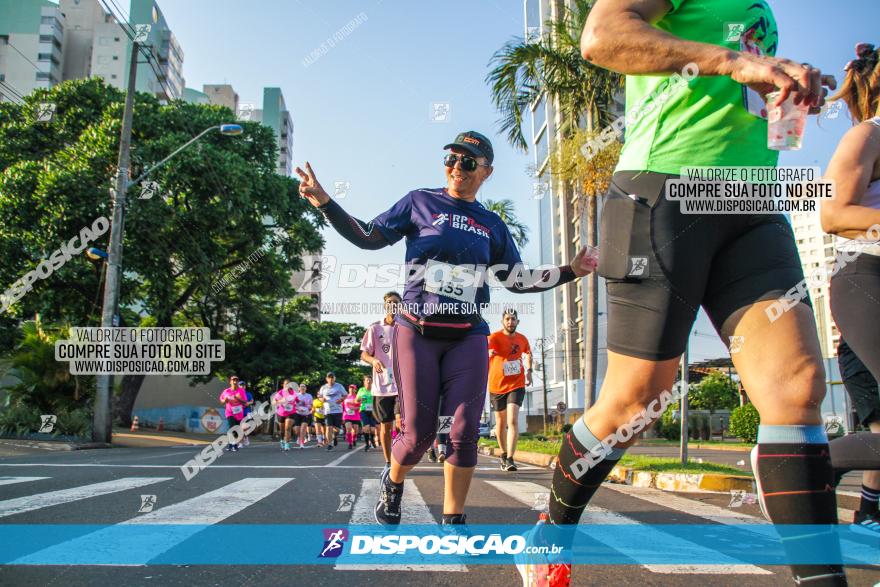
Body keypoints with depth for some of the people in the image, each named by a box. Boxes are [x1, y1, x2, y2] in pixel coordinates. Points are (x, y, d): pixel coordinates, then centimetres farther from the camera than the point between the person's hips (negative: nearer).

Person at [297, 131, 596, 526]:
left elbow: (518, 281, 17)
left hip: (467, 338, 3)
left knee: (464, 432, -5)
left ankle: (453, 520, 12)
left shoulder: (492, 225, 12)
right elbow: (369, 238, 4)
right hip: (416, 332, -2)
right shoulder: (419, 203, 4)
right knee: (419, 434, -3)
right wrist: (323, 201, -6)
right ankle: (392, 482, 30)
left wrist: (570, 271, 10)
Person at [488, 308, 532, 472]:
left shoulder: (522, 339, 2)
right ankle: (503, 454, 33)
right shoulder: (495, 337, -12)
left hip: (516, 385, 1)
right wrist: (487, 350, -59)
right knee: (501, 423, 13)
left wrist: (529, 370, 15)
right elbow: (486, 345, -37)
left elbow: (528, 353, 26)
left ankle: (510, 459, -17)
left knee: (513, 421, -16)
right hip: (497, 386, -1)